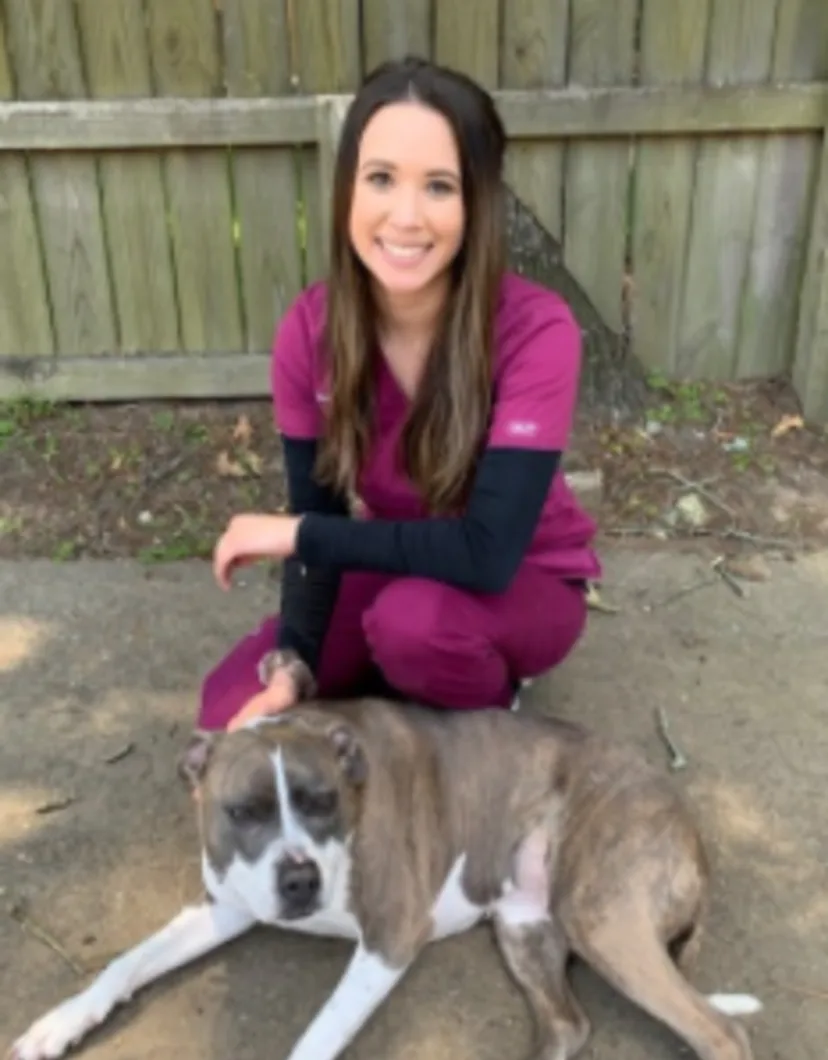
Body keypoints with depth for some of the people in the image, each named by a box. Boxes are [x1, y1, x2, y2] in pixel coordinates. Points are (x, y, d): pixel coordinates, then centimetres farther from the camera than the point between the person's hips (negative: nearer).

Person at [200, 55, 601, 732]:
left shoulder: (536, 330, -29)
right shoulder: (310, 330, -16)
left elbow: (486, 553, -34)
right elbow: (320, 514, -10)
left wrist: (296, 534, -26)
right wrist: (292, 667, -24)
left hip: (523, 584, -3)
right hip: (395, 569, 4)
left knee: (413, 617, -35)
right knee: (234, 713, -13)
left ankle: (486, 720, -1)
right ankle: (417, 680, 11)